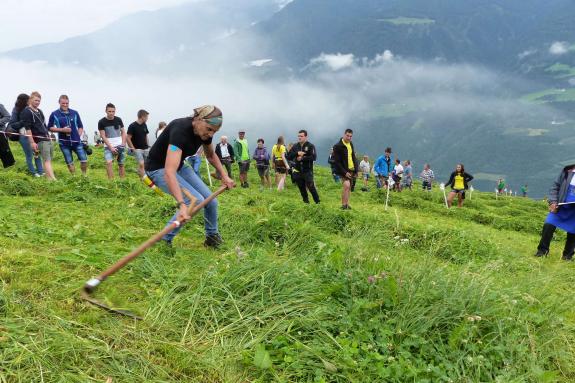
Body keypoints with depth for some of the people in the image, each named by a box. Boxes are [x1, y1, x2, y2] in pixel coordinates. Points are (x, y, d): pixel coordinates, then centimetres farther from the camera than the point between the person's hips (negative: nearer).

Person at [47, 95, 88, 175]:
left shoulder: (74, 113, 5)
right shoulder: (54, 114, 0)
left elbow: (80, 126, 14)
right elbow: (50, 128, 4)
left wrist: (78, 136, 1)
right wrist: (62, 130, -10)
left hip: (76, 142, 1)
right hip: (64, 143, -1)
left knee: (84, 160, -4)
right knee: (69, 163, 6)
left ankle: (85, 176, 15)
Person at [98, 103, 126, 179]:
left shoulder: (118, 120, 2)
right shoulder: (102, 122, -6)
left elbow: (123, 132, 9)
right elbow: (103, 136, -7)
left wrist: (123, 144, -5)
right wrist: (111, 147, -14)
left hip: (119, 146, 3)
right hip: (108, 146, -3)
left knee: (121, 164, 5)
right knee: (109, 163, -18)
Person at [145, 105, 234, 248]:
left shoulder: (205, 132, -11)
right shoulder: (180, 130, -35)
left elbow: (211, 155, 14)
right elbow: (169, 172, -46)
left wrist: (224, 176, 6)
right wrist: (182, 205, -54)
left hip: (179, 166, 7)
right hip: (159, 168, -7)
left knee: (211, 200, -1)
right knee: (196, 200, -22)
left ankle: (212, 237, 24)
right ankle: (163, 241, -10)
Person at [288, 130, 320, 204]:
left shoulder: (310, 146, -4)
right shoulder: (295, 146, 9)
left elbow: (314, 157, -16)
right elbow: (288, 156, 1)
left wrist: (302, 158, -17)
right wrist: (297, 153, -13)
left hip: (308, 171, -4)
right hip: (297, 171, 5)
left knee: (311, 187, -10)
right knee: (302, 189, 11)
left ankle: (317, 202, 1)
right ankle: (306, 202, 24)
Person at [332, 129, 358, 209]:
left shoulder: (351, 144, 12)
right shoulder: (337, 146, -11)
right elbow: (337, 162, -13)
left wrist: (356, 170, 10)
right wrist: (344, 172, -18)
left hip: (351, 170, 7)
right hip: (344, 170, -7)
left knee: (349, 187, 8)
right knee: (346, 185, -22)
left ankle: (347, 204, 17)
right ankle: (344, 205, -18)